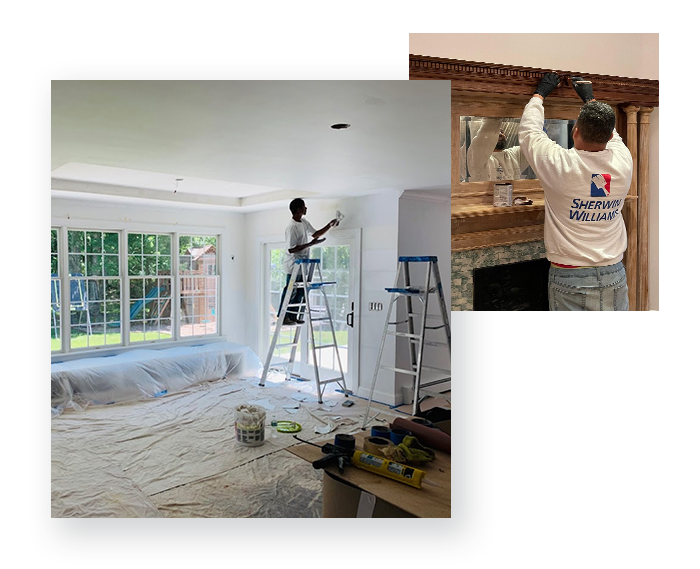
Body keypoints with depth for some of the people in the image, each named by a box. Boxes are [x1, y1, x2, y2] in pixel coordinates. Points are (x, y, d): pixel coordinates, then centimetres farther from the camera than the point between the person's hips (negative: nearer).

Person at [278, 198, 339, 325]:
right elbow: (291, 249, -23)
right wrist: (310, 244, -22)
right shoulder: (292, 227, -20)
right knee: (290, 291, -3)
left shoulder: (304, 222, 9)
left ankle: (293, 316, 18)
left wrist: (330, 225, 13)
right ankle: (282, 317, 6)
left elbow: (315, 234, 22)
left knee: (300, 291, 10)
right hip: (293, 264, -9)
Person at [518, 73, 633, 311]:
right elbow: (610, 134, 22)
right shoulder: (623, 162, -2)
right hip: (614, 277, 5)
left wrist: (541, 93, 17)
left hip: (570, 278, -4)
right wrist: (590, 98, 33)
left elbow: (528, 130, 2)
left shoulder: (560, 164, -15)